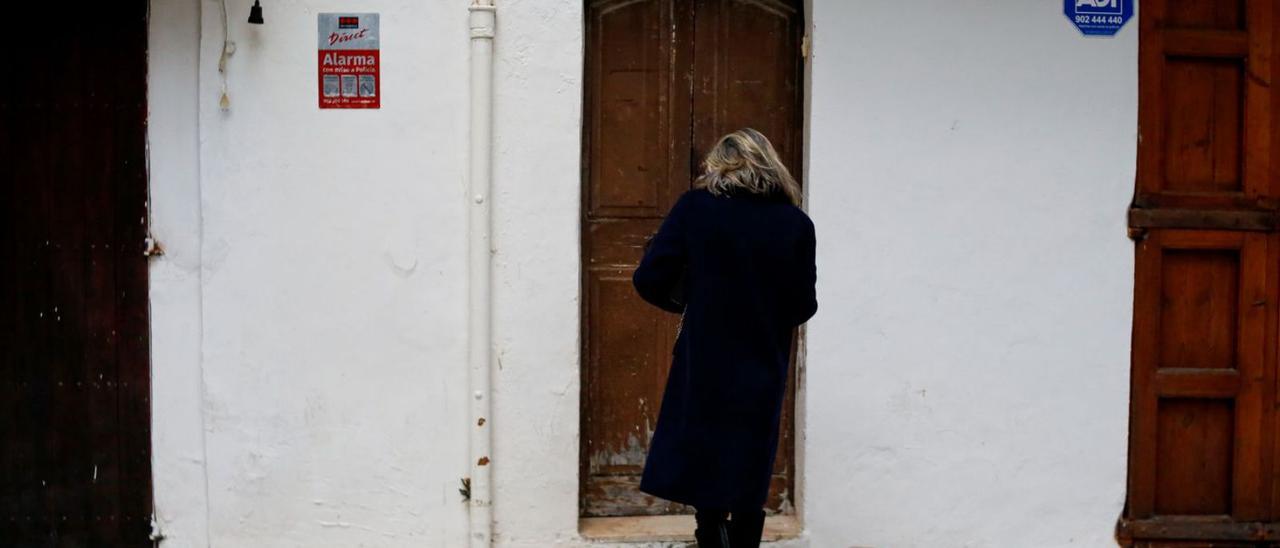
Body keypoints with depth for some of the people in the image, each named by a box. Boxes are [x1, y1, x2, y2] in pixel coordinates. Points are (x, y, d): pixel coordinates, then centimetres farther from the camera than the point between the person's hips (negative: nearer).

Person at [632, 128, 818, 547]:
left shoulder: (694, 208, -5)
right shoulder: (795, 224, -3)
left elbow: (648, 280, -10)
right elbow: (803, 307, -1)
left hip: (703, 368, -1)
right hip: (762, 374, 1)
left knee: (706, 490, 11)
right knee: (747, 496, 14)